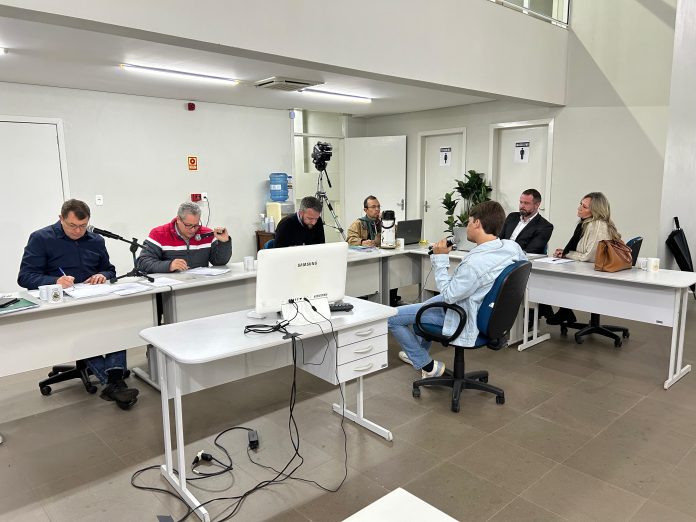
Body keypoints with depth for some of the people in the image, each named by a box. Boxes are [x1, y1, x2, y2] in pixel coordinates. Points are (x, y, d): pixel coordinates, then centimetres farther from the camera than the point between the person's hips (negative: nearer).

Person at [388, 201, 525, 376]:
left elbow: (449, 295, -23)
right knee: (427, 304, 35)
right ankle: (418, 351, 49)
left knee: (392, 318, -2)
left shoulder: (474, 263, -36)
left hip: (465, 319, -9)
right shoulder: (513, 246, -12)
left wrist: (440, 259, -17)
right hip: (486, 307, 9)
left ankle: (428, 366, 11)